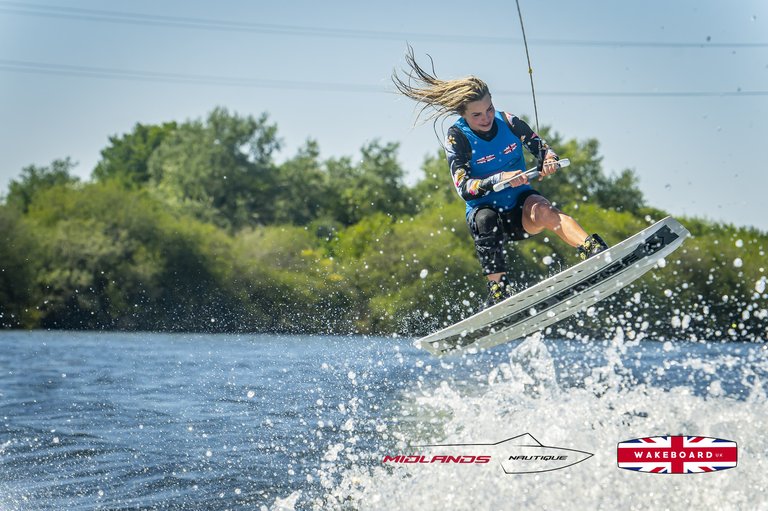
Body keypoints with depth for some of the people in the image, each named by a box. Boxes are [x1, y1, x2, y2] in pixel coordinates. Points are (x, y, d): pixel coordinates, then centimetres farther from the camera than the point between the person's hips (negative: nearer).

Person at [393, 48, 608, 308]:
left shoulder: (508, 122, -5)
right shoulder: (457, 137, -12)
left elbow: (543, 149, 2)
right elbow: (463, 187, -20)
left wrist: (549, 162, -23)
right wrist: (499, 179, -36)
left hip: (520, 209, 1)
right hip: (485, 209, -1)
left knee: (541, 210, -33)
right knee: (485, 218, -37)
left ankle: (594, 250, -52)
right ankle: (498, 290, -37)